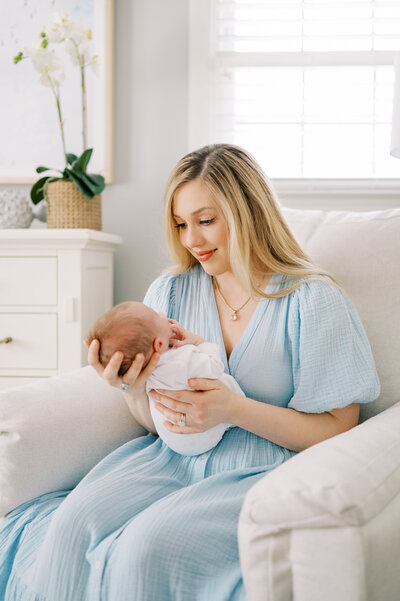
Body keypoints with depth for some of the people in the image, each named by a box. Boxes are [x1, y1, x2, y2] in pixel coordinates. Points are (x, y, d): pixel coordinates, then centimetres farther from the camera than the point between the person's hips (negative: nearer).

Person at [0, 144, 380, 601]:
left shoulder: (313, 301, -6)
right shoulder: (170, 291, 8)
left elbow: (338, 430, -7)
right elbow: (157, 422, 10)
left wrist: (235, 409, -20)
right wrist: (134, 390, -15)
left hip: (260, 474, -4)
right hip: (175, 458, 5)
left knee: (147, 547, -28)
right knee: (74, 522, -22)